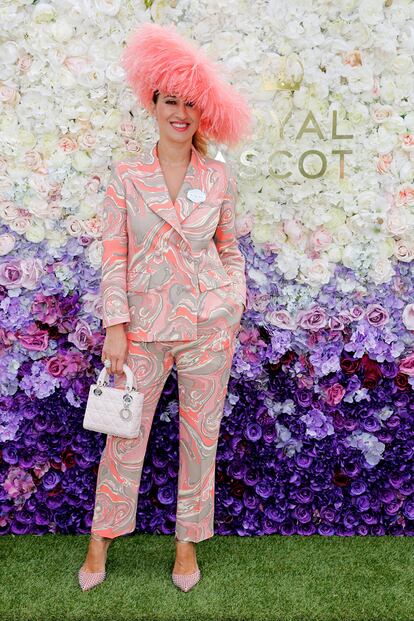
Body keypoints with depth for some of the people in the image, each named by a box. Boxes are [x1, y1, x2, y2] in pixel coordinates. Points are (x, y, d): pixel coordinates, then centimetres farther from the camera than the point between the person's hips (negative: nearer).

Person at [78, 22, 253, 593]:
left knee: (201, 435, 10)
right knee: (125, 433, 8)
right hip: (144, 325, -1)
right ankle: (102, 539, 29)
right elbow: (113, 255, -3)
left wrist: (237, 301, 3)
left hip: (209, 324, 1)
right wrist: (115, 326, -7)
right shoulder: (126, 176, -1)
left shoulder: (219, 177, 2)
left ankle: (188, 541, 29)